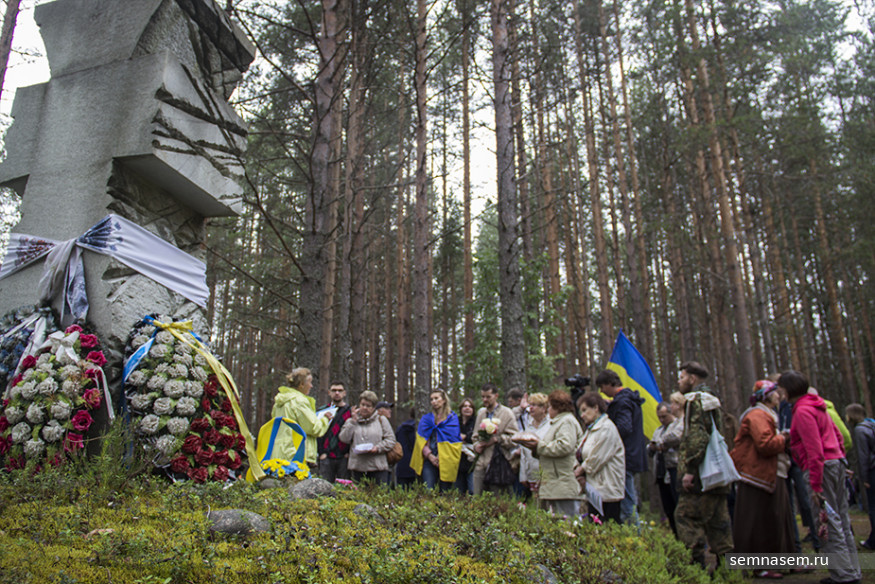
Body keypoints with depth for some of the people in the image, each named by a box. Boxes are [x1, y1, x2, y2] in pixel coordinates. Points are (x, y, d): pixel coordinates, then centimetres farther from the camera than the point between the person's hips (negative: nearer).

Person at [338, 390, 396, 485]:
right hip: (357, 467, 1)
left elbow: (391, 439, 5)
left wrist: (378, 448, -11)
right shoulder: (351, 421, 15)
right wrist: (353, 421, -3)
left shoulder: (381, 420, 11)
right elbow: (344, 438, 0)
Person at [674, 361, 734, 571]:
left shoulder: (696, 400, -10)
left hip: (700, 474, -10)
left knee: (685, 516, -7)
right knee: (717, 520, 12)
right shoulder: (711, 400, 21)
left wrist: (689, 469, -20)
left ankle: (696, 562, -9)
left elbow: (697, 437, -20)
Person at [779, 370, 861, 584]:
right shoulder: (816, 405, 15)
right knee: (840, 519, 15)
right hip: (836, 462, 10)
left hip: (822, 466, -10)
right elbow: (838, 436, 21)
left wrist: (815, 485, -19)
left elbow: (815, 451, -21)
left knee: (830, 521, -2)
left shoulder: (803, 411, -16)